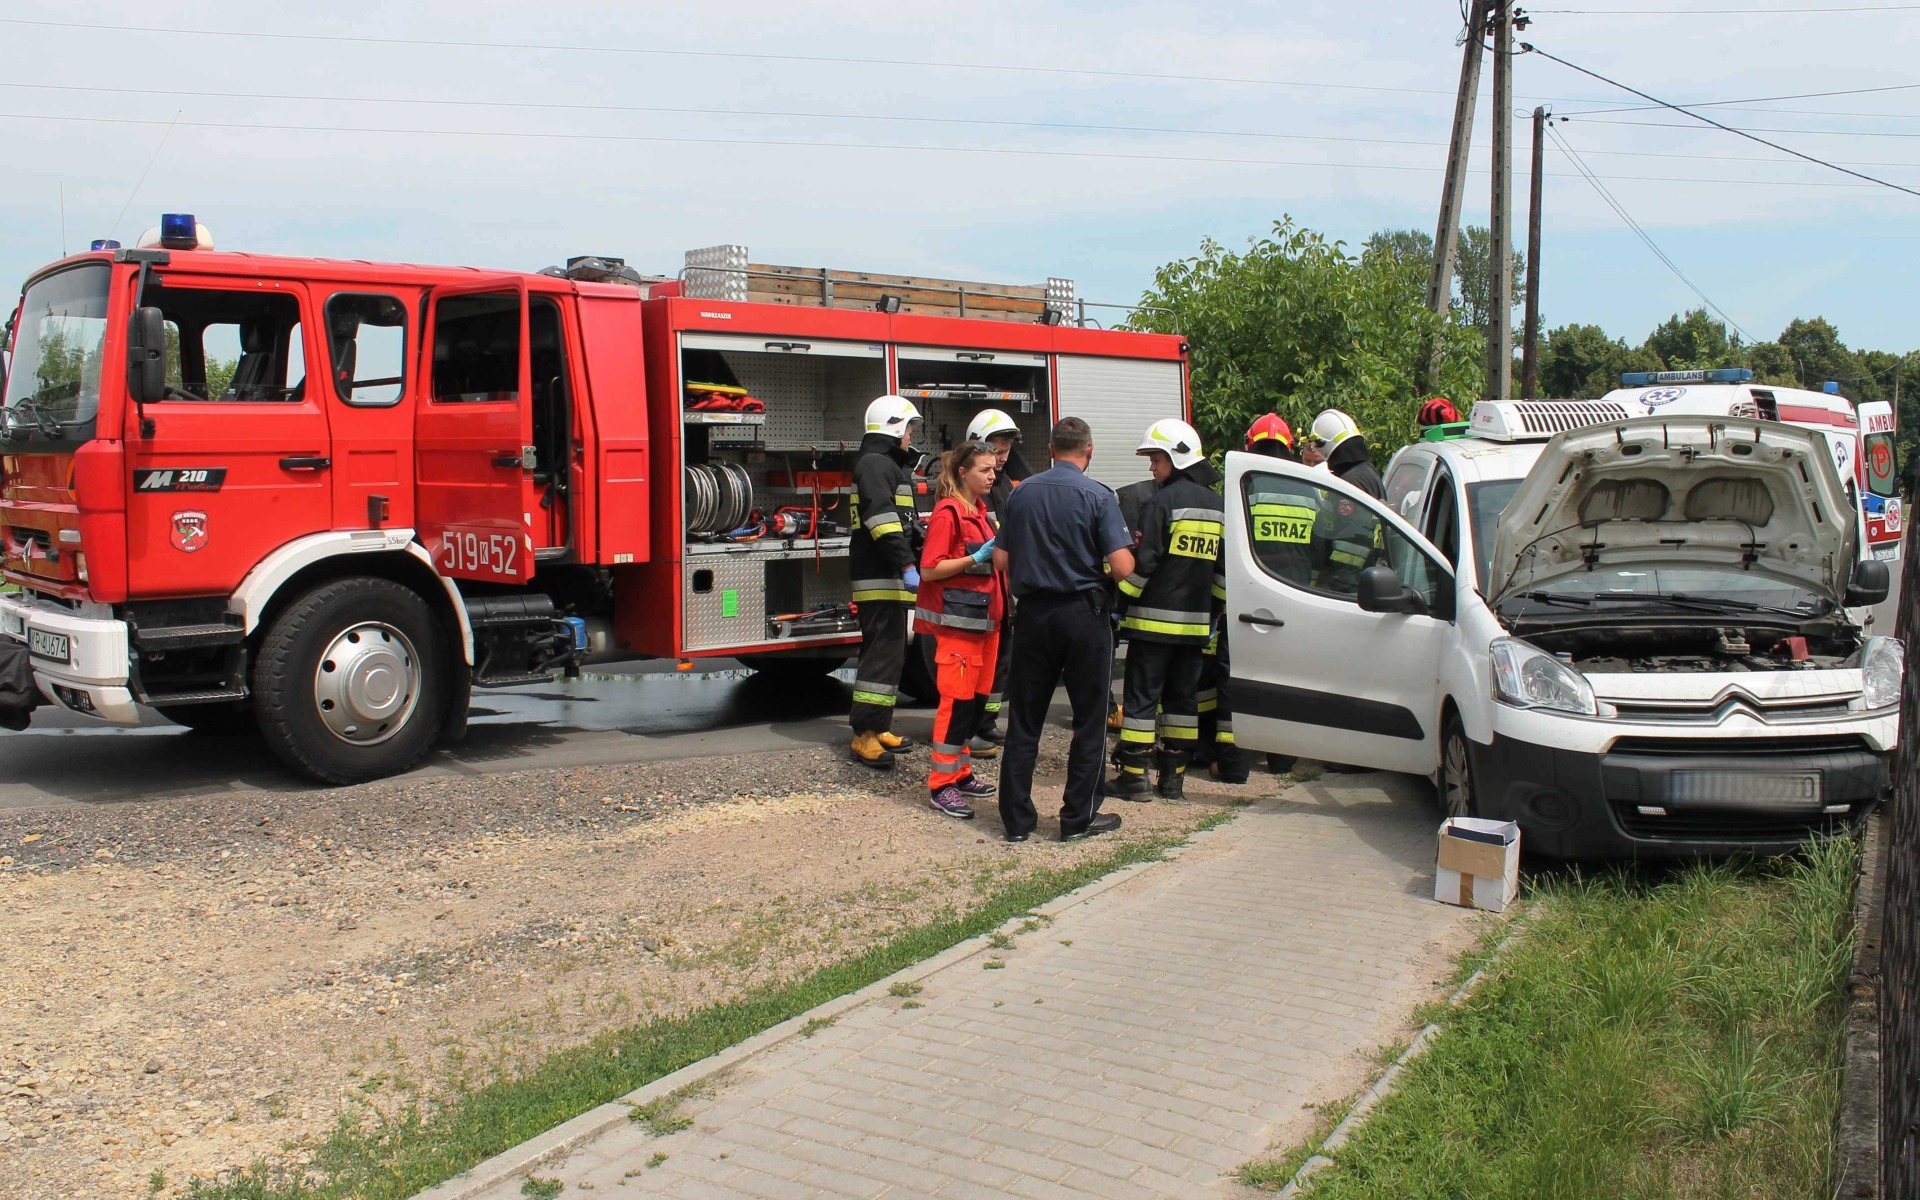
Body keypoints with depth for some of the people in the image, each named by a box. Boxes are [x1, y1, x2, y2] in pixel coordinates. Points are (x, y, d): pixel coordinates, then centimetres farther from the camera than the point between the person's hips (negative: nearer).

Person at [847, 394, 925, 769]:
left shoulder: (889, 465, 23)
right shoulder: (875, 463, -12)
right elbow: (881, 518, -25)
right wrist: (906, 566, -30)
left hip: (889, 578, 11)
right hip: (879, 579, -11)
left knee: (889, 651, 14)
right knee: (884, 652, -13)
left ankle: (877, 728, 20)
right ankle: (864, 735, -13)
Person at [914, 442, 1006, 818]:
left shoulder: (981, 509, 15)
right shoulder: (948, 512, -11)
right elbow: (929, 569, -17)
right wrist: (977, 558, -23)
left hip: (986, 615, 9)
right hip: (958, 618, -9)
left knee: (978, 697, 11)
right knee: (957, 699, -7)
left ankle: (960, 772, 20)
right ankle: (941, 785, -2)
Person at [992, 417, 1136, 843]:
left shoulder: (1022, 493, 3)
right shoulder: (1098, 496, -9)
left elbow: (1001, 560, 5)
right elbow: (1121, 567, -16)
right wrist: (1128, 551, 7)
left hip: (1033, 614, 4)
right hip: (1082, 613, -3)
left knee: (1023, 721, 10)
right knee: (1089, 720, 8)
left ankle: (1017, 819, 13)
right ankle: (1078, 818, 11)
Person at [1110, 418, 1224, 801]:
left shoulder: (1165, 500, -12)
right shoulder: (1218, 505, 11)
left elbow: (1145, 560, -16)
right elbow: (1224, 567, 14)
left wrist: (1122, 600, -7)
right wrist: (1216, 611, 20)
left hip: (1154, 617, -7)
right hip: (1195, 621, 7)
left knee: (1141, 694, 0)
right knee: (1183, 696, 13)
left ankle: (1134, 776, 0)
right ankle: (1174, 776, 16)